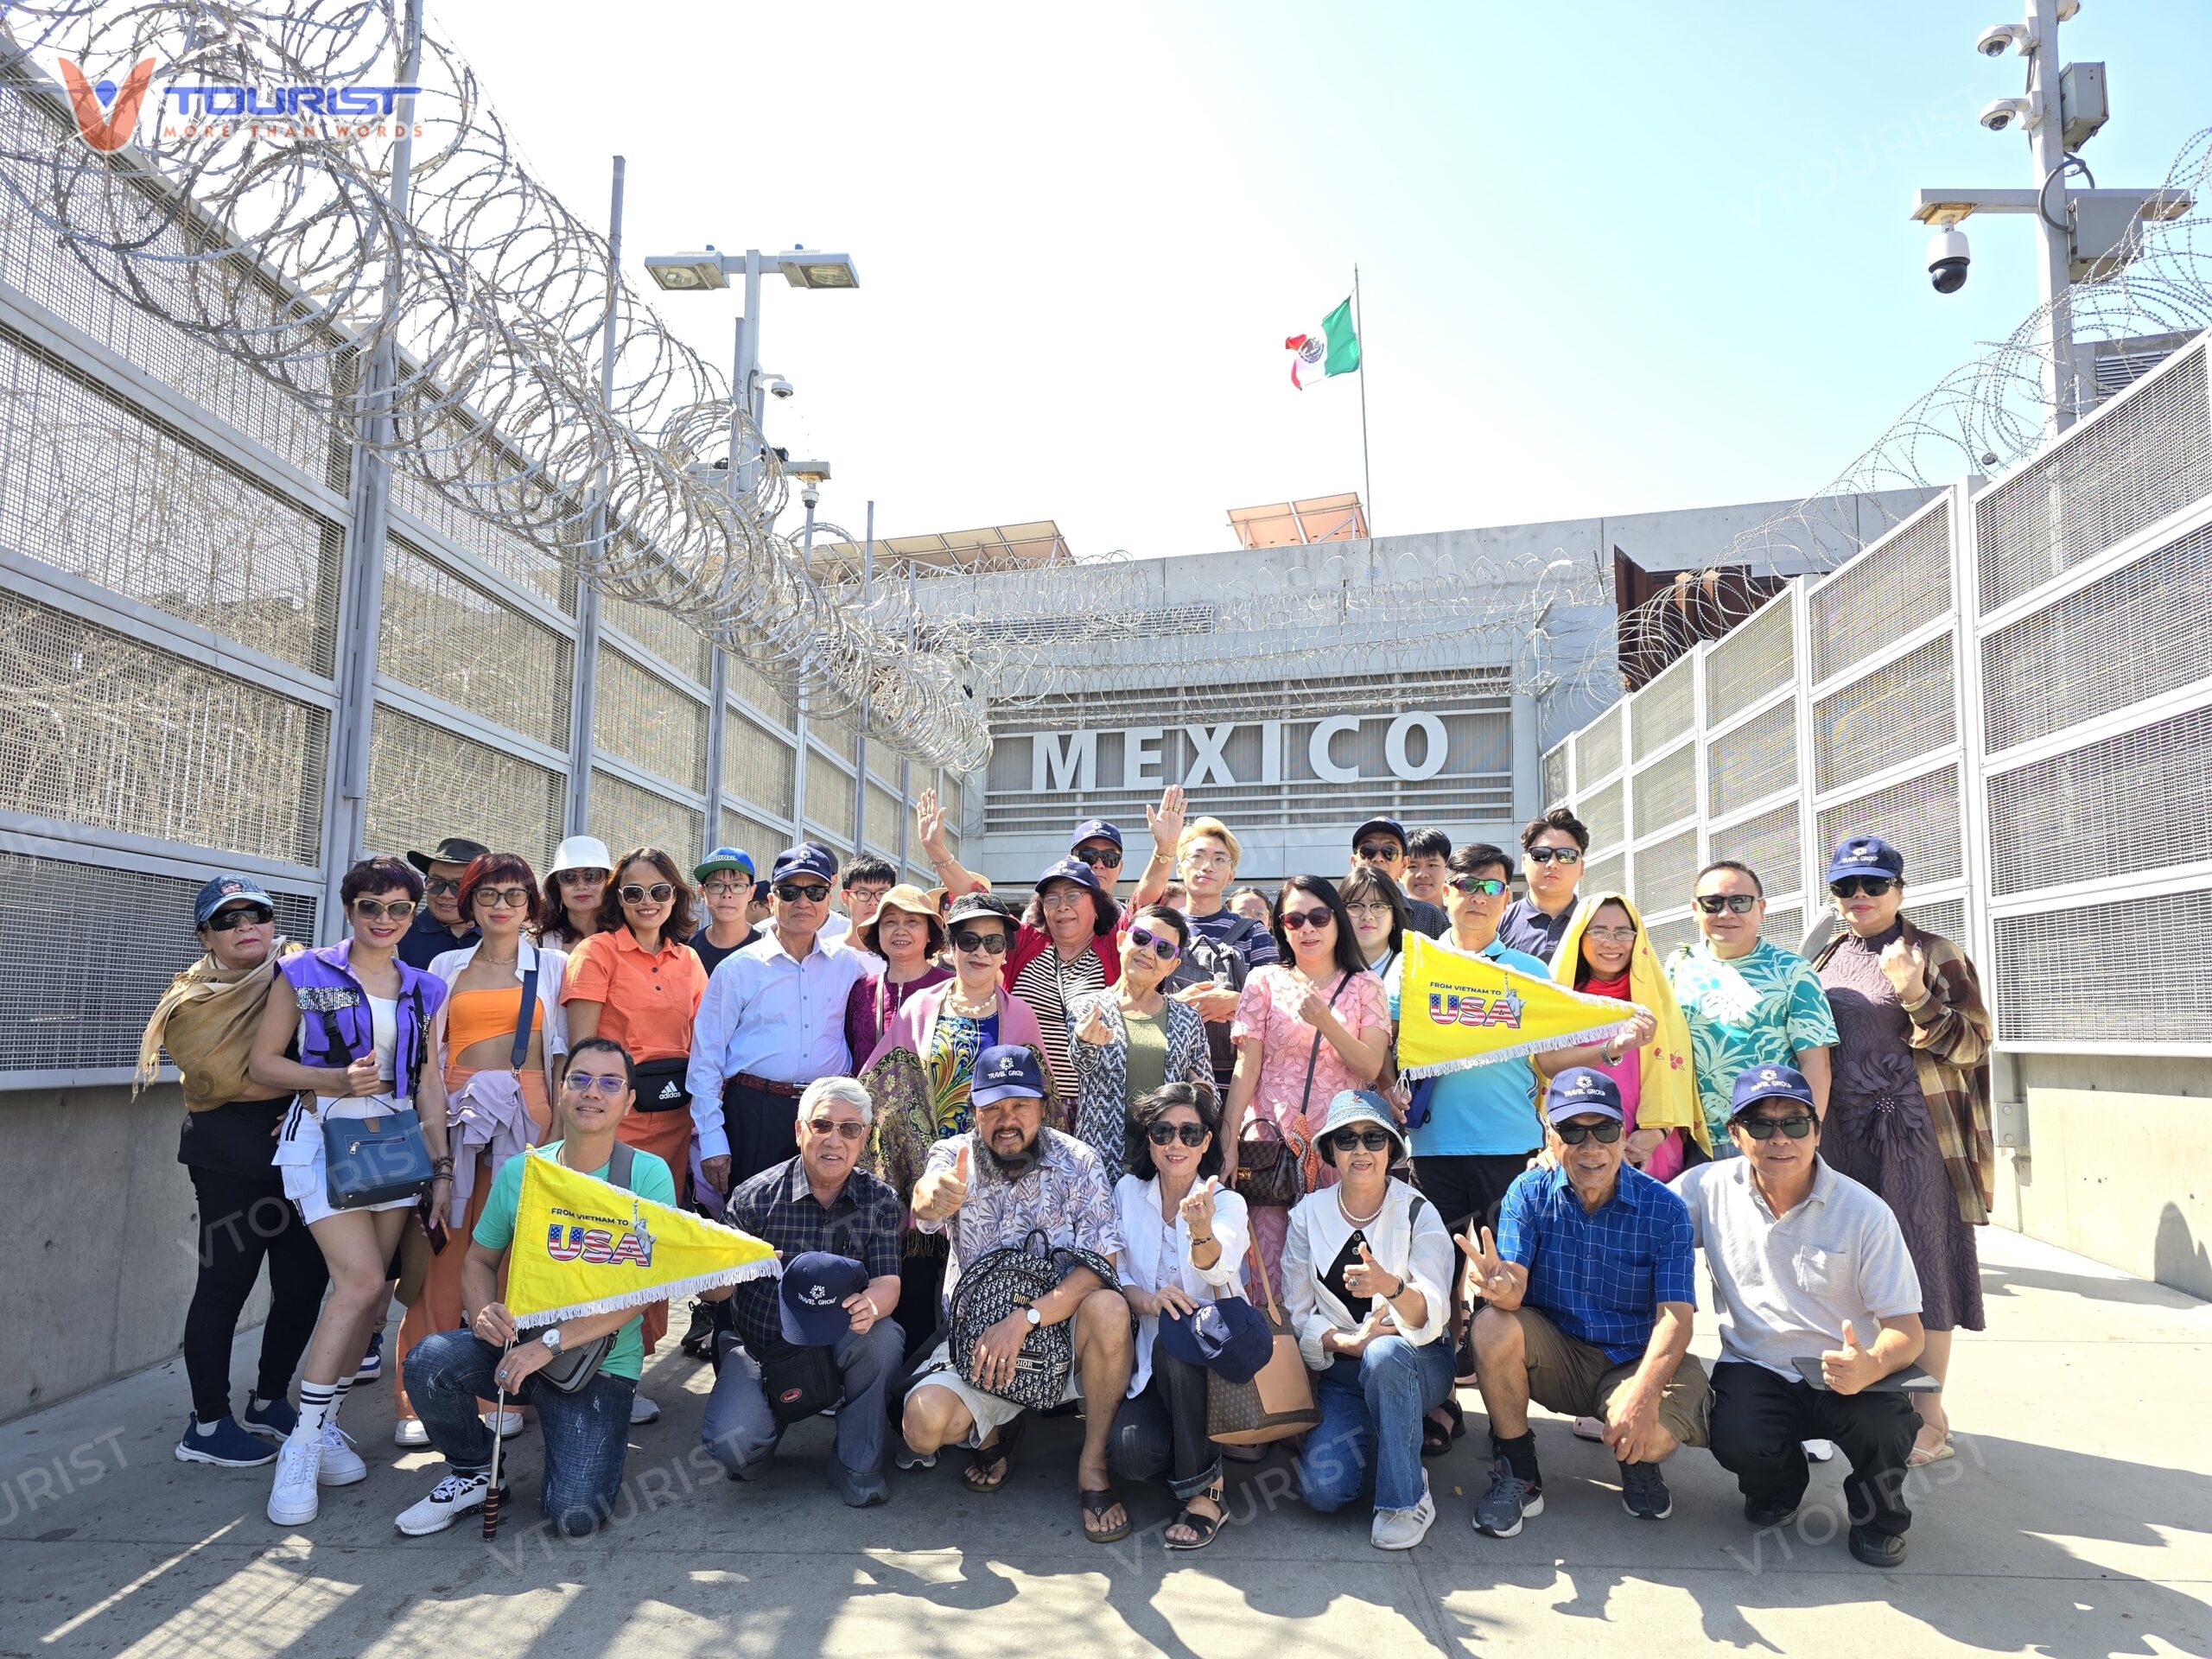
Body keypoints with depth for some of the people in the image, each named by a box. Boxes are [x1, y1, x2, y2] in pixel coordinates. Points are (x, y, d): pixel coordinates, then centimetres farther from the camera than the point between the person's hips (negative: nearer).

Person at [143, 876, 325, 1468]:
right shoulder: (194, 1001, -1)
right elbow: (227, 1080, -14)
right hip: (232, 1157, -5)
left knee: (305, 1279, 6)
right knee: (226, 1283, 0)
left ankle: (269, 1402, 24)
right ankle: (208, 1425, 13)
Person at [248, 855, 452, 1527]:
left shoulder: (425, 990, 10)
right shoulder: (305, 975, 0)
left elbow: (429, 1084, 9)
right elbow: (261, 1062, 0)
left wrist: (441, 1166, 4)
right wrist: (336, 1079, -16)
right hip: (324, 1138, -4)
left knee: (372, 1296, 3)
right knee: (361, 1281, -17)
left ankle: (323, 1425, 20)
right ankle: (301, 1447, -4)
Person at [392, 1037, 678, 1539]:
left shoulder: (648, 1175, -9)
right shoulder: (520, 1171, 3)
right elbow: (479, 1259, 12)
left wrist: (552, 1342, -24)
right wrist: (483, 1313, -12)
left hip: (602, 1361, -3)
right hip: (516, 1342, 3)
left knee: (573, 1515, -19)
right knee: (429, 1361, -27)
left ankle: (587, 1441, 17)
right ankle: (473, 1474, 3)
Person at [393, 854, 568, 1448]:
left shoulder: (553, 966, 11)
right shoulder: (447, 966, 15)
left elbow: (562, 1053, 7)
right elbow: (430, 1052, 14)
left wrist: (562, 1125, 0)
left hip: (525, 1111, -1)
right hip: (456, 1112, 1)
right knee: (445, 1254, -4)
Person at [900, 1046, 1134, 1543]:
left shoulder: (1075, 1162, -8)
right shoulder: (955, 1156, -5)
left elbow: (1101, 1265, -17)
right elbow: (923, 1207, -30)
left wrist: (1024, 1319, -29)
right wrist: (933, 1196, -56)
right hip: (977, 1334, 1)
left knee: (1108, 1309, -33)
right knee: (924, 1426, -25)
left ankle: (1093, 1465, -11)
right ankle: (992, 1433, 13)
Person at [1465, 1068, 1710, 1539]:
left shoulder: (1664, 1209, -11)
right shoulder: (1530, 1193, -8)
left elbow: (1676, 1316, -17)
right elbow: (1513, 1289, -19)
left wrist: (1644, 1394, -34)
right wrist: (1500, 1285, -46)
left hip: (1633, 1361, -1)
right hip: (1554, 1355, 1)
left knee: (1654, 1433, -32)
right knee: (1493, 1327, -29)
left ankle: (1638, 1460, 9)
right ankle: (1517, 1473, -7)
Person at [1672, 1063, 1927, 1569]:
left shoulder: (1864, 1213, -9)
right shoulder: (1708, 1190, -4)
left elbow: (1906, 1328, -9)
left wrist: (1872, 1365, -33)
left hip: (1848, 1373, 0)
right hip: (1755, 1368, 1)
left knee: (1885, 1425, -33)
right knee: (1738, 1441, -30)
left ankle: (1877, 1516, 7)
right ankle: (1779, 1485, 13)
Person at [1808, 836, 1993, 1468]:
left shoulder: (1934, 954, -4)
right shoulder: (1826, 961, 12)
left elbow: (1972, 1044, -9)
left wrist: (1915, 996, -24)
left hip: (1916, 1136, -5)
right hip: (1843, 1134, 5)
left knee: (1921, 1264, -2)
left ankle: (1929, 1414, 7)